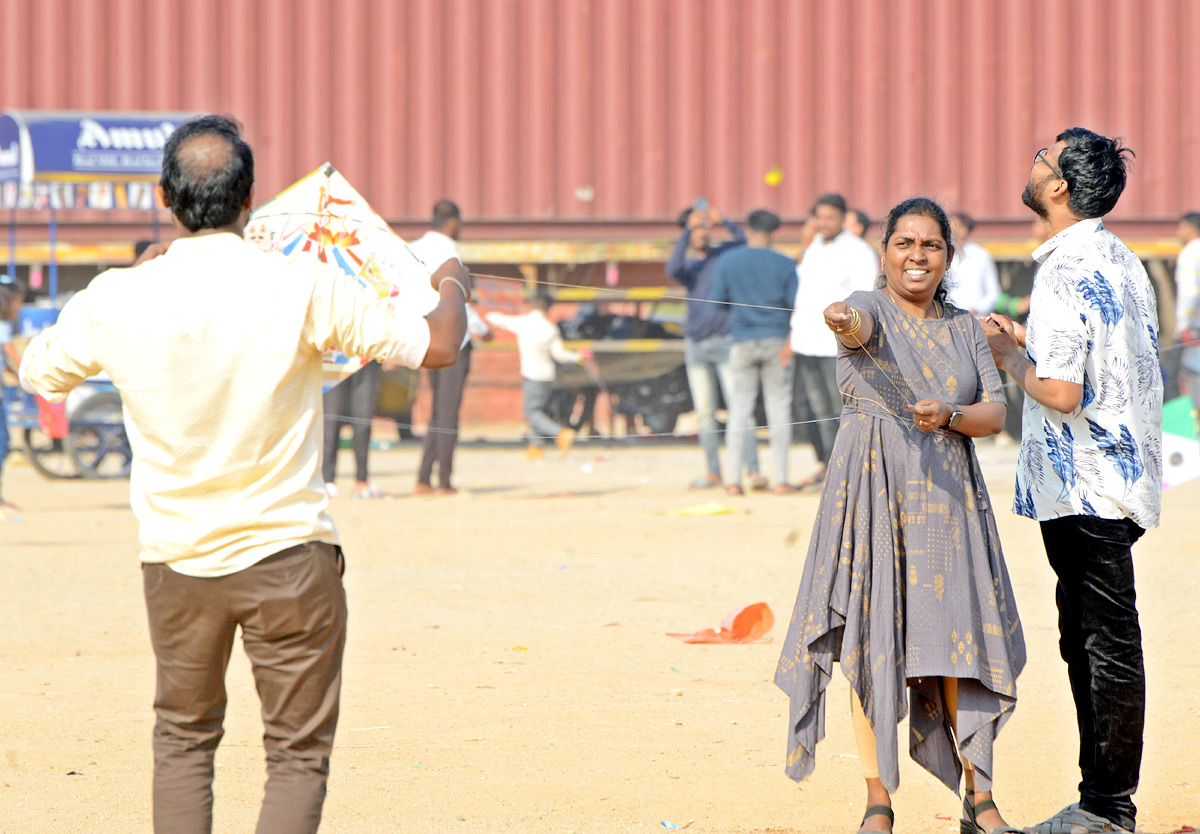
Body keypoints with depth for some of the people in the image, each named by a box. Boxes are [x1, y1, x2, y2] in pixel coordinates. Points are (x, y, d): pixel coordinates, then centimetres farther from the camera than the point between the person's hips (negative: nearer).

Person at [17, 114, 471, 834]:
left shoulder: (118, 300, -9)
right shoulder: (301, 288, -16)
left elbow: (39, 371, 12)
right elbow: (437, 347, -10)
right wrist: (452, 288, 14)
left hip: (176, 560, 3)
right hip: (289, 558, -3)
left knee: (183, 737, 21)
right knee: (298, 753, 6)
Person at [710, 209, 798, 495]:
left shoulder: (727, 262, -2)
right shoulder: (784, 265, -5)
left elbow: (718, 300, 4)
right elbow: (795, 306, -4)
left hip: (743, 340, 1)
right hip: (776, 340, -1)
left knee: (740, 409, 6)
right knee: (779, 407, 4)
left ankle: (734, 480, 2)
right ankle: (780, 479, 1)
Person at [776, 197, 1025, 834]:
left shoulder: (965, 328, 13)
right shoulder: (870, 310, -2)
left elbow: (996, 413, 6)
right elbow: (857, 325, -27)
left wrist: (951, 415, -16)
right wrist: (841, 323, -52)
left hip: (949, 496, 3)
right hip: (874, 493, -3)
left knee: (959, 640, -1)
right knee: (874, 643, -5)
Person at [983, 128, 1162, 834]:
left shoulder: (1065, 272, -18)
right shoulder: (1121, 259, 12)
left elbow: (1062, 392, -24)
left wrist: (1011, 359, -6)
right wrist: (1026, 340, 18)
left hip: (1084, 484, -10)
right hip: (1119, 477, 10)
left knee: (1105, 645, -5)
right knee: (1090, 641, 14)